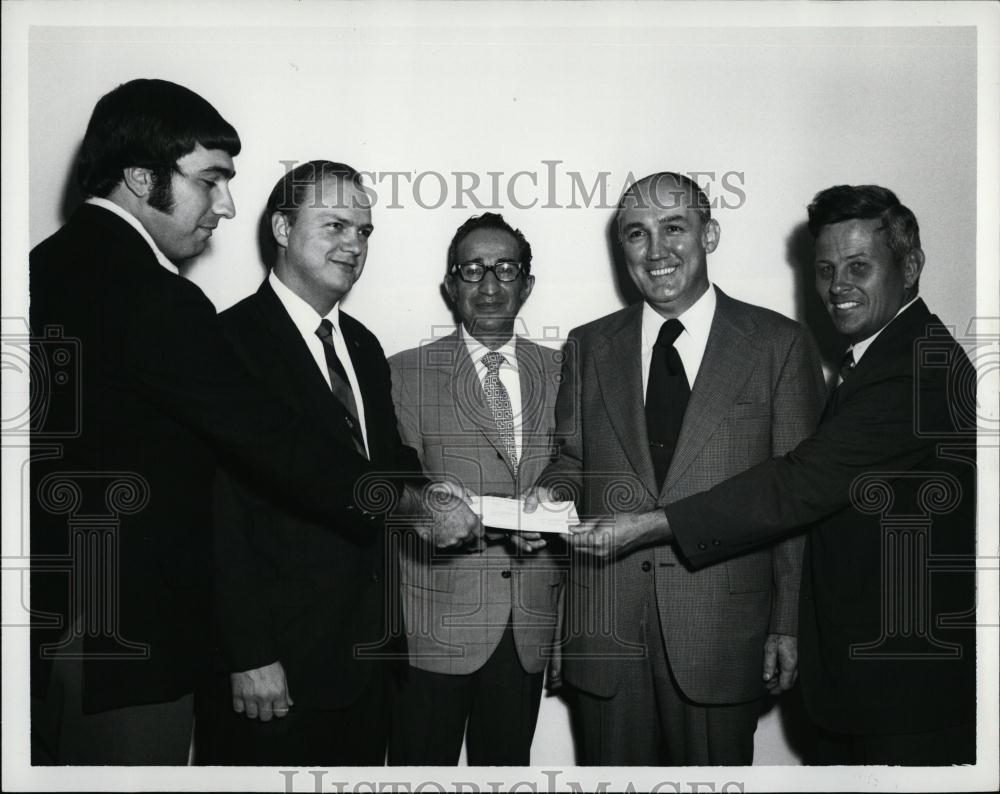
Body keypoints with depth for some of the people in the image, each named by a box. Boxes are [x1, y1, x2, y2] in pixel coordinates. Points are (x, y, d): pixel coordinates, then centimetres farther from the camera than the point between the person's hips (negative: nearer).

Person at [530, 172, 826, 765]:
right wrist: (551, 497, -9)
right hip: (606, 625, 2)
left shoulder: (780, 344, 0)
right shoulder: (588, 347, 9)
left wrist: (789, 624, -3)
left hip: (722, 627, -2)